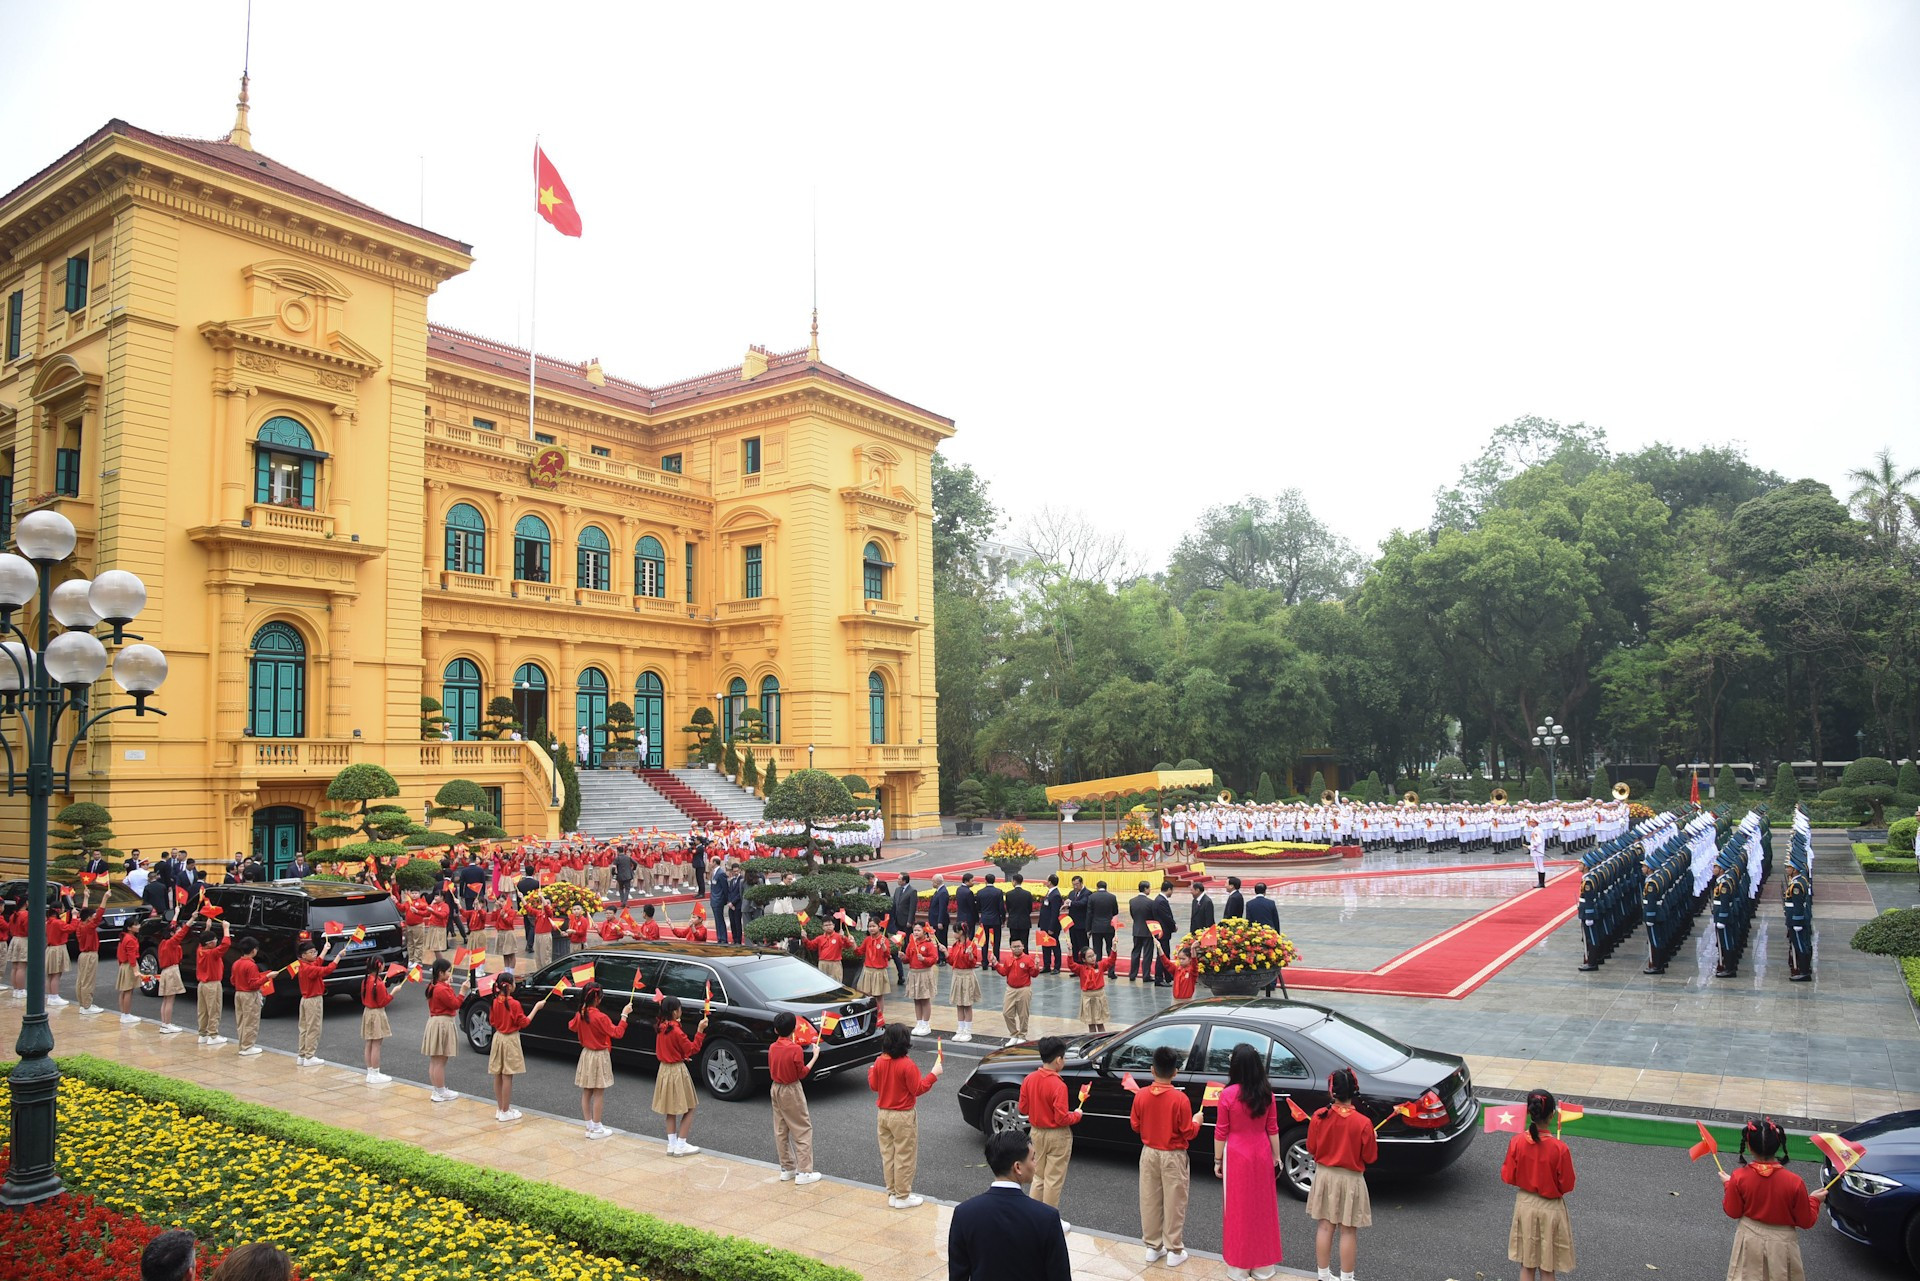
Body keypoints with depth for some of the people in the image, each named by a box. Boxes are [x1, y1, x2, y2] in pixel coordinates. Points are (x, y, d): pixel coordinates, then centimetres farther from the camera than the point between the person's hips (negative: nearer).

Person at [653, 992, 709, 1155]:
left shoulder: (660, 1027, 0)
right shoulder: (676, 1031, -23)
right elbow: (692, 1049, -15)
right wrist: (700, 1031, -19)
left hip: (664, 1069, 8)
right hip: (677, 1071, -8)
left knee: (670, 1109, 17)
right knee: (688, 1109, 4)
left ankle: (671, 1144, 18)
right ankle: (680, 1146, 3)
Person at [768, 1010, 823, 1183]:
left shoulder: (772, 1048, -2)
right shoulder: (795, 1049, -20)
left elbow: (772, 1070, 10)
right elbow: (802, 1073, -11)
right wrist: (815, 1056, -5)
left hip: (775, 1089, 7)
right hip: (791, 1091, -7)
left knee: (781, 1131, 14)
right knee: (803, 1130, 1)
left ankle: (786, 1169, 21)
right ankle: (804, 1172, -1)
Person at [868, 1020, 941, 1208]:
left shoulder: (879, 1062, -3)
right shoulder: (907, 1065, -21)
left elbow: (874, 1086, 8)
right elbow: (918, 1089, -15)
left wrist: (870, 1072, 26)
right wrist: (933, 1074, -7)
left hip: (883, 1114, 6)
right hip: (903, 1117, -6)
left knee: (888, 1155, 15)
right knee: (904, 1157, 5)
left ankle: (892, 1194, 24)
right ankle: (902, 1197, 12)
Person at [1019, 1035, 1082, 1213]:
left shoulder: (1029, 1079, -6)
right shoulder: (1058, 1085, -25)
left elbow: (1023, 1109, 1)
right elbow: (1062, 1119, -23)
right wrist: (1076, 1116, -4)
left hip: (1036, 1132, 6)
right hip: (1057, 1137, -6)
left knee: (1038, 1177, 20)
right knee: (1054, 1180, 7)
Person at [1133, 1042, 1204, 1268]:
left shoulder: (1141, 1096, -9)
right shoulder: (1180, 1098, -19)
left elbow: (1135, 1126, 3)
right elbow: (1188, 1133, -13)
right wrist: (1196, 1121, 7)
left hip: (1149, 1154, 4)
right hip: (1173, 1156, -3)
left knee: (1150, 1202, 14)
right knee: (1174, 1203, 7)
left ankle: (1152, 1247, 24)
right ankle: (1174, 1251, 14)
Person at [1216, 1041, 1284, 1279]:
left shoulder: (1228, 1094, -17)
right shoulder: (1267, 1093, -7)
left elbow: (1221, 1132, -11)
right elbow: (1272, 1129, 1)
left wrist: (1217, 1160, 1)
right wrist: (1276, 1156, 13)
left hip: (1237, 1155, -3)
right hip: (1262, 1154, 3)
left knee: (1239, 1209, 9)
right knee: (1262, 1207, 14)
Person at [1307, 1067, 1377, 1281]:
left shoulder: (1319, 1117, -13)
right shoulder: (1363, 1123, -20)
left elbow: (1311, 1150, -2)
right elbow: (1370, 1158, -10)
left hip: (1324, 1175, 3)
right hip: (1350, 1179, -3)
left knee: (1325, 1226, 14)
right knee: (1349, 1231, 11)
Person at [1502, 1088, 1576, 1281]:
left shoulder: (1516, 1142, -16)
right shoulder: (1559, 1149, -23)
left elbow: (1508, 1178, -6)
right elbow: (1567, 1186, -13)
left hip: (1525, 1205, 2)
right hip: (1550, 1209, -2)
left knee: (1527, 1265, 17)